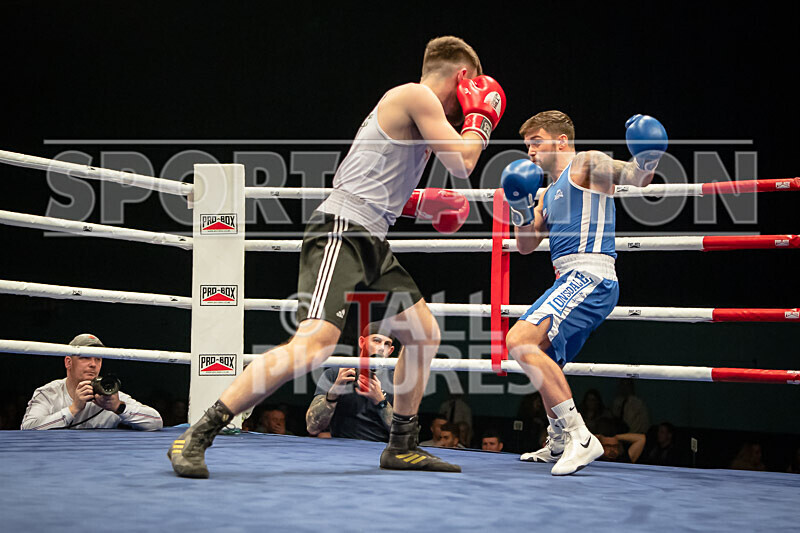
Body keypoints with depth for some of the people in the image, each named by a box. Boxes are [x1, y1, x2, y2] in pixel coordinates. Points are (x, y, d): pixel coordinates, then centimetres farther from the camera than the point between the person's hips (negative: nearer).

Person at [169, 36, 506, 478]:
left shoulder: (406, 110, 25)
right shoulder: (417, 96, -5)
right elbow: (462, 163, -9)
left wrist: (420, 204, 28)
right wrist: (481, 117, 7)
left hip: (370, 242, 11)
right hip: (340, 232, -11)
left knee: (424, 334, 17)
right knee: (313, 345, -24)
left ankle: (401, 447, 27)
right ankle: (196, 438, -23)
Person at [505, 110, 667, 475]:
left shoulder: (586, 164, -1)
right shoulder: (550, 192, 25)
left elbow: (634, 178, -18)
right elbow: (526, 244, 25)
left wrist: (645, 162, -41)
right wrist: (520, 210, 8)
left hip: (589, 276, -11)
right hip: (571, 281, 11)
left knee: (520, 341, -27)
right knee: (543, 361, 26)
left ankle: (580, 437, -29)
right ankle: (558, 444, 40)